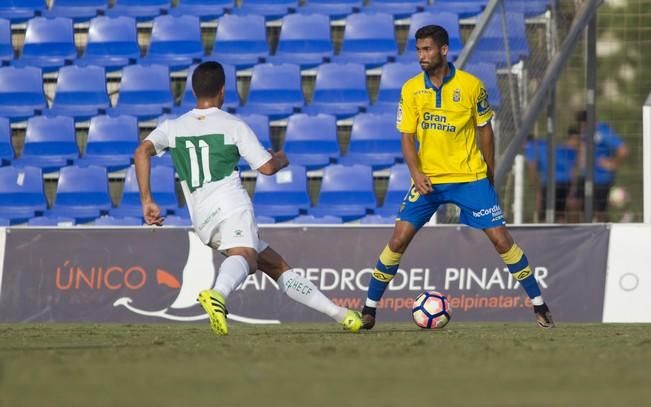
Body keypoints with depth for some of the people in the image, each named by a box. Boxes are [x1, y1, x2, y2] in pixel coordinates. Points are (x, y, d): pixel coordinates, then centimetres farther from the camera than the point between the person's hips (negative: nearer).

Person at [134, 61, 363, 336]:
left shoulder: (173, 127, 18)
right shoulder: (234, 126, 9)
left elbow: (142, 152, 0)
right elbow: (267, 167, 7)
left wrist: (147, 201, 1)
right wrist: (282, 159, 31)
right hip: (232, 204, -4)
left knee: (277, 267, 10)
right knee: (243, 257, -29)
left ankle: (338, 314, 4)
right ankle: (217, 294, -61)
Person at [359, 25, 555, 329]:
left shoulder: (471, 85, -7)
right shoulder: (411, 89, -2)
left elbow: (484, 129, 4)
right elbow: (407, 136, -1)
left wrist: (489, 173, 7)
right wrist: (415, 172, -17)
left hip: (470, 177, -1)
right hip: (427, 178, 1)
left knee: (501, 239, -5)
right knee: (398, 241, -7)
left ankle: (539, 306, 6)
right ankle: (369, 309, 5)